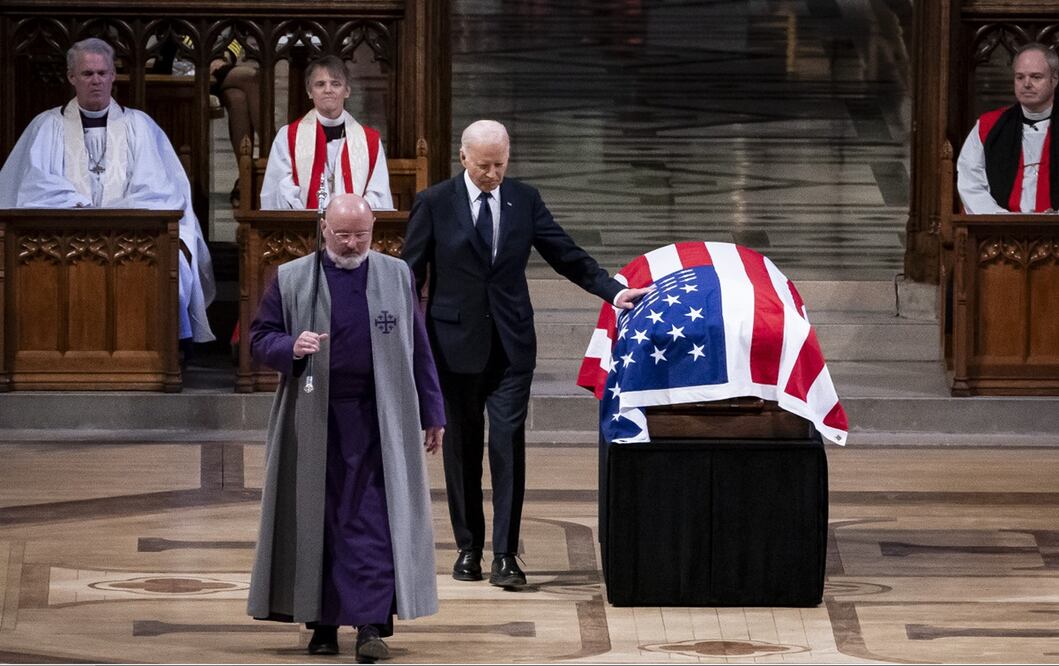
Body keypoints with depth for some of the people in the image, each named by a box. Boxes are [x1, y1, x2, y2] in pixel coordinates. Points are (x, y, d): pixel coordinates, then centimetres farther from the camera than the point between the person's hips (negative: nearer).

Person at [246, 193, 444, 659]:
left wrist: (432, 412, 9)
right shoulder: (291, 280, 5)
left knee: (372, 522, -8)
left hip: (378, 420, 0)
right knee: (317, 522, 3)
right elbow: (260, 340, 5)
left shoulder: (397, 276, 8)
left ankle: (371, 624, -11)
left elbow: (418, 349, 11)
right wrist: (291, 348, -17)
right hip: (314, 422, 0)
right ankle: (323, 624, 11)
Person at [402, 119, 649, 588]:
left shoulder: (525, 201, 5)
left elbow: (567, 255, 7)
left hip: (511, 346, 1)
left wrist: (614, 291, -6)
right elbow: (410, 273, 1)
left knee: (508, 445, -8)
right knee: (462, 448, 7)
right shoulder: (434, 204, -1)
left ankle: (505, 556, -9)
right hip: (455, 343, -1)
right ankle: (469, 548, 17)